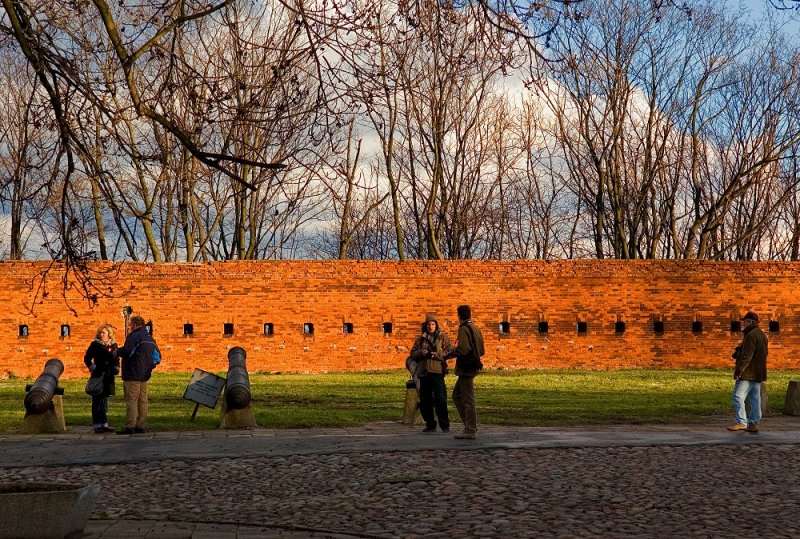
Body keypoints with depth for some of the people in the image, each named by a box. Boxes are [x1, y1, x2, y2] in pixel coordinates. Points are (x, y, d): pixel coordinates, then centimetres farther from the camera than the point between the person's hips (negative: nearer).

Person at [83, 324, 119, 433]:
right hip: (98, 376, -4)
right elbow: (87, 358, 3)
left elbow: (116, 360, 21)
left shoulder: (113, 346, 11)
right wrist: (92, 368, -8)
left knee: (105, 401, 9)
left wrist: (116, 368, 5)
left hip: (109, 377, 4)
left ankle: (104, 424, 13)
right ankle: (97, 425, -1)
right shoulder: (95, 345, 0)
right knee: (97, 401, -3)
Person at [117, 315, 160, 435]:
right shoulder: (149, 337, 15)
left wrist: (117, 351, -3)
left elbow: (127, 351, -21)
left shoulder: (133, 336, -12)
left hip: (133, 375, -9)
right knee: (142, 401, 10)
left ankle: (130, 426, -10)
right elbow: (157, 354, 18)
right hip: (144, 375, 9)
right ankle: (140, 426, 12)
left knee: (131, 400, -8)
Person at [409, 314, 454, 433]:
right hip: (423, 372, 5)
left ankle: (444, 425, -5)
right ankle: (430, 425, 17)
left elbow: (450, 351, -4)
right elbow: (413, 354, 14)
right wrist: (422, 353, -6)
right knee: (424, 401, 7)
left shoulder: (442, 337, 5)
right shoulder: (421, 339, 16)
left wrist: (436, 354, -14)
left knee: (440, 399, -10)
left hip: (437, 371, -5)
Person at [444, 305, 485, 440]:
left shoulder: (464, 329, -13)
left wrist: (450, 354, -9)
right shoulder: (476, 329, 14)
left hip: (466, 368, -9)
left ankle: (470, 431, -2)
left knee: (468, 400, -5)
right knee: (457, 395, 18)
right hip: (473, 366, 9)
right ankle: (471, 424, 18)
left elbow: (463, 349, -23)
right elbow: (481, 351, 16)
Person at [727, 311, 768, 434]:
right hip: (758, 374, 10)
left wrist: (738, 370, -19)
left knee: (738, 396, -9)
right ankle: (754, 423, 11)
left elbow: (746, 356, -21)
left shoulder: (751, 335, -15)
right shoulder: (762, 335, 18)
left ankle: (741, 422, -14)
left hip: (748, 373, -10)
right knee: (755, 399, 10)